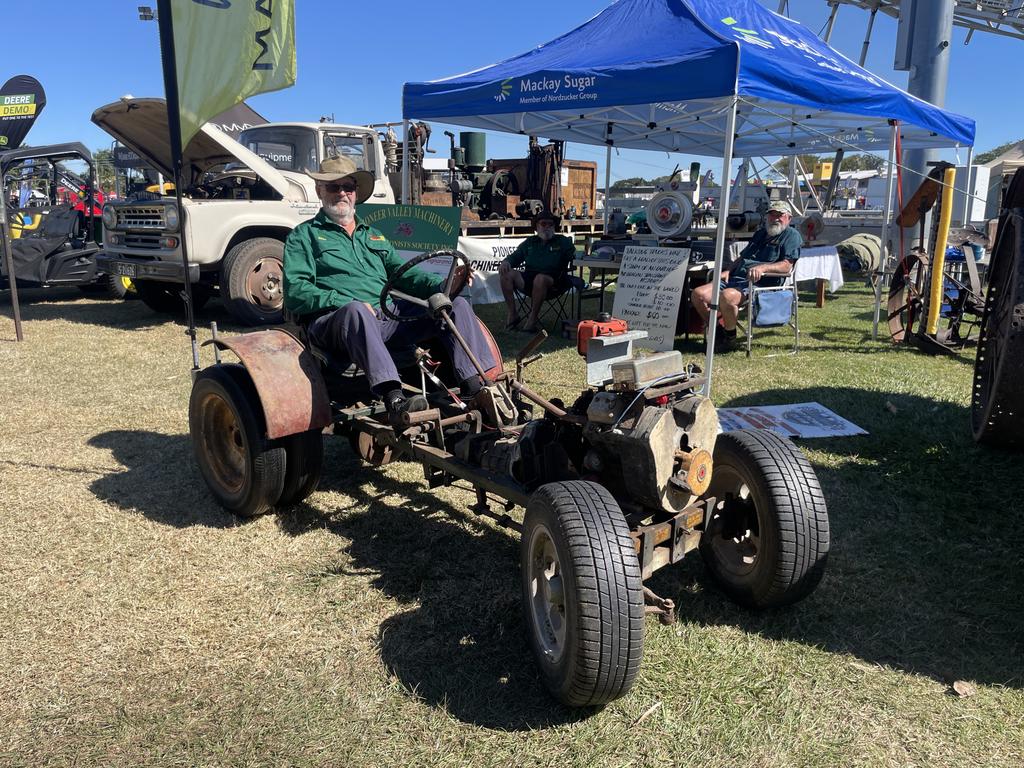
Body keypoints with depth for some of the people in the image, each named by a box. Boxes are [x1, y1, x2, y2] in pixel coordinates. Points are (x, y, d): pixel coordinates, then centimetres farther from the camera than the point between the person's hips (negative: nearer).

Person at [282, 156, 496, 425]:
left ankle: (476, 390, -24)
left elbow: (403, 273, 21)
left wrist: (442, 285, 0)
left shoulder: (373, 236, 32)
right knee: (356, 310, -41)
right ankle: (394, 400, -57)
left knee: (456, 304, -10)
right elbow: (295, 292, -1)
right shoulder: (304, 235, 14)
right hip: (335, 319, -5)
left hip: (390, 316, 6)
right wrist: (345, 301, -17)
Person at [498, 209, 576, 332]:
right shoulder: (530, 242, 22)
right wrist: (506, 262, -3)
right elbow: (515, 256, 19)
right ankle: (512, 314, -17)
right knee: (507, 274, -20)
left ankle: (532, 320, -29)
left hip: (554, 283, -4)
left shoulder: (563, 242, 13)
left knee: (540, 278, -39)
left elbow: (574, 256, 3)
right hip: (528, 280, 4)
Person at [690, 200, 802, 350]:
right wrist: (728, 270, 13)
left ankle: (730, 336, -13)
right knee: (698, 294, -12)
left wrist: (762, 267, -26)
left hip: (759, 283, -8)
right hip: (735, 278, 8)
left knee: (727, 296, -38)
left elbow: (786, 266, -9)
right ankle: (715, 330, 4)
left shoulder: (791, 235, 6)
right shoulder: (761, 233, 31)